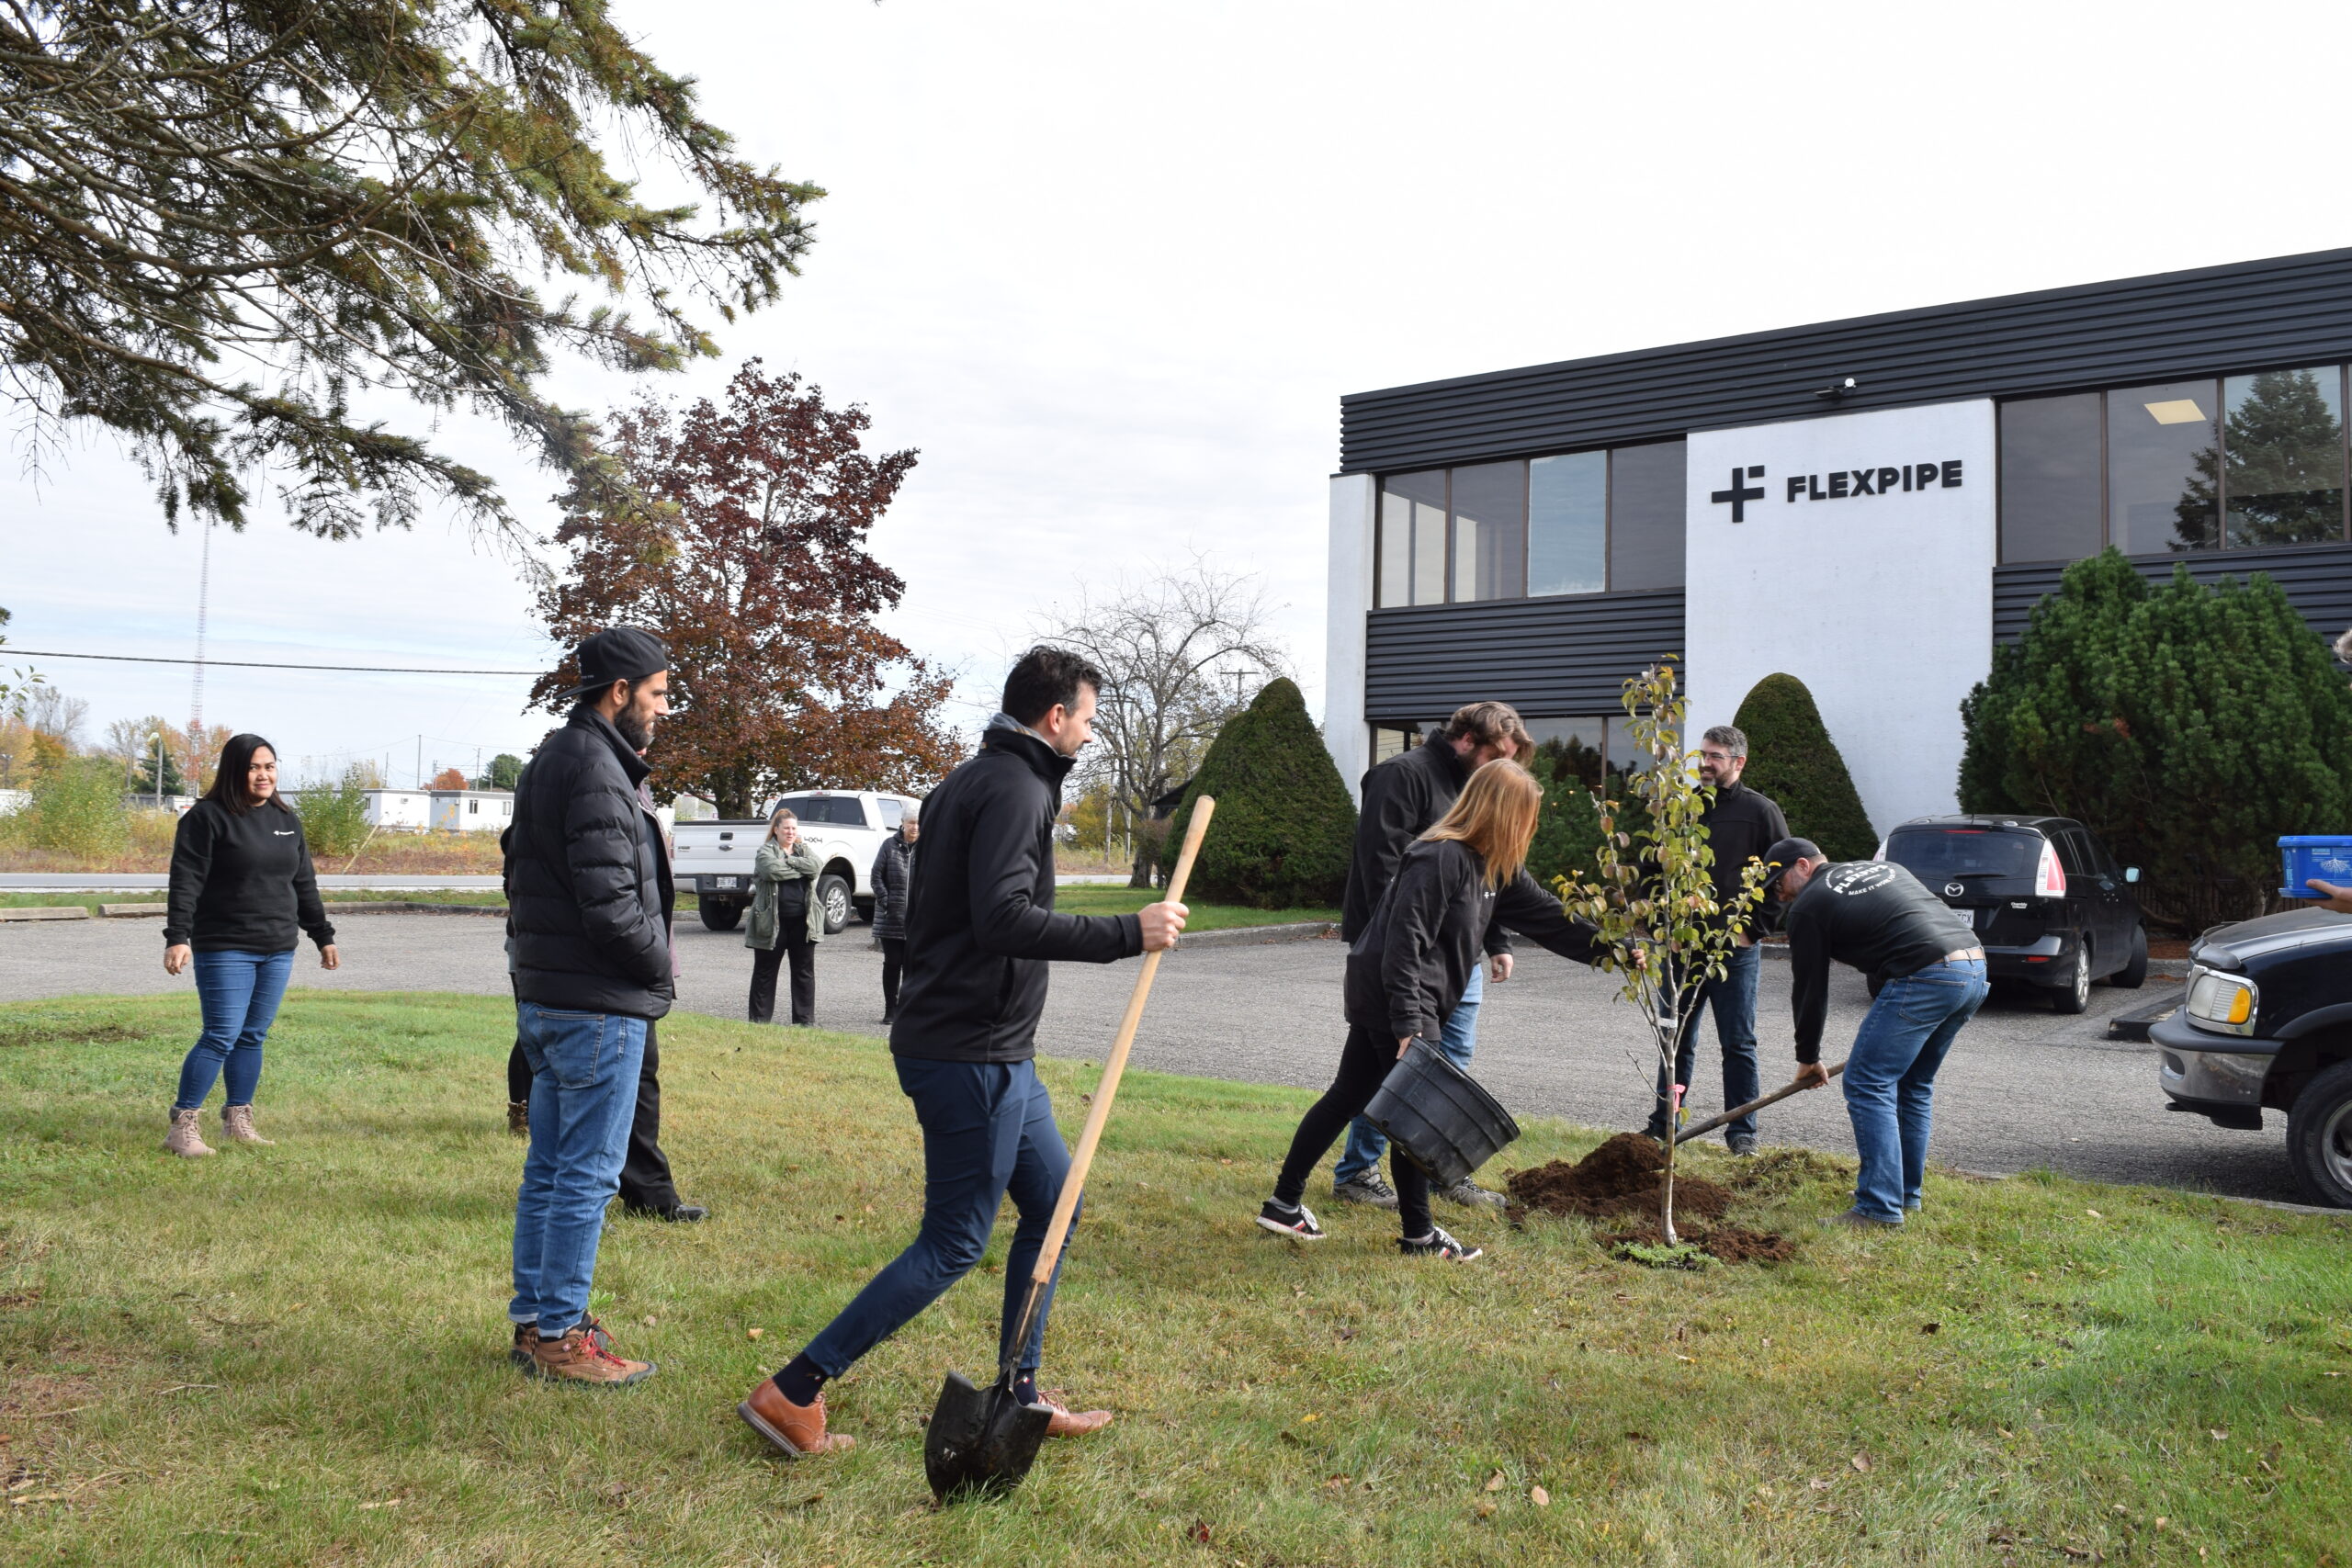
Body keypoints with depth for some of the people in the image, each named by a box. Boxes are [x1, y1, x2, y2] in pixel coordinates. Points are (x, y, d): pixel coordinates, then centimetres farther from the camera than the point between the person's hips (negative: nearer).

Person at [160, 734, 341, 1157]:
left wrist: (323, 937, 18)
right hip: (225, 950, -6)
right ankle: (182, 1126, 1)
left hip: (278, 951, 6)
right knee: (221, 1036, -8)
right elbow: (185, 882, -12)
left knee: (253, 1037, 10)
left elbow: (304, 885, 19)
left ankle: (238, 1121, 20)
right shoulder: (208, 817, -6)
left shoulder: (286, 820, 13)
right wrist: (177, 938, -21)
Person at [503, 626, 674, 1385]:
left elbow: (523, 877, 19)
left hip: (543, 998, 10)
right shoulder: (594, 770, -18)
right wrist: (661, 970, -8)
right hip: (599, 1006, -10)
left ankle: (534, 1318, 25)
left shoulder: (548, 762, 15)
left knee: (548, 1169, 16)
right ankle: (559, 1336, 6)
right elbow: (611, 904, -23)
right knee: (588, 1174, -2)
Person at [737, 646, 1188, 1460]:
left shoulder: (968, 782, 16)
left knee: (1053, 1200, 17)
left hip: (993, 1051, 11)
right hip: (972, 1055, -11)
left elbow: (929, 912, 21)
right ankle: (793, 1393, 3)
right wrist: (1130, 933, -26)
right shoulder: (1016, 789, -16)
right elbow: (1004, 918, -29)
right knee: (953, 1244, -2)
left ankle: (1019, 1394, 25)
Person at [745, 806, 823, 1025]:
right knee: (765, 972, 6)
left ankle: (805, 1019, 13)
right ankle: (759, 1020, 15)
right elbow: (773, 870, -21)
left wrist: (789, 861, -13)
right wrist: (801, 868, -10)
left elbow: (816, 865, -7)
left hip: (802, 921, 4)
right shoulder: (766, 851, -1)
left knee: (804, 972, 6)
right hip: (773, 921, -4)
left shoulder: (804, 849, 13)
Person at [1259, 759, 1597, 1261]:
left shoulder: (1495, 866, 10)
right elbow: (1405, 942, -24)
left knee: (1348, 1095, 13)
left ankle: (1285, 1204, 20)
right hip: (1392, 994, -10)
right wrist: (1409, 1025, -27)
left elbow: (1544, 915, 16)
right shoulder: (1440, 858, -20)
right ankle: (1418, 1235, 11)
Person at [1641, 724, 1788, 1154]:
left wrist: (1753, 929, -8)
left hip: (1736, 948, -4)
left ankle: (1742, 1131, 12)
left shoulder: (1760, 811, -2)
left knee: (1738, 1044, 4)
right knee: (1677, 1039, 10)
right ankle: (1663, 1123, 19)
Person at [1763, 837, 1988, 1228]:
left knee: (1867, 1084, -2)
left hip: (1925, 979, -9)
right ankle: (1906, 1192, 28)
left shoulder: (1808, 906, 5)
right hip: (1975, 967, 9)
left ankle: (1880, 1207, -5)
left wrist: (1808, 1059, 21)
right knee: (1913, 1084, 21)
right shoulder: (1883, 867, 27)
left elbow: (1810, 989, 9)